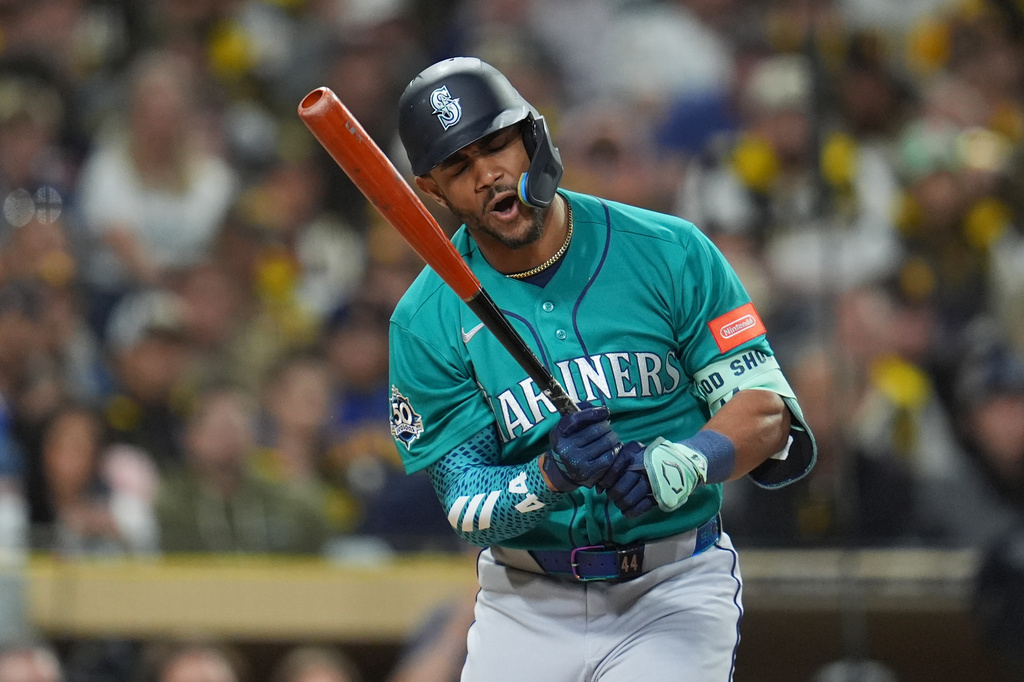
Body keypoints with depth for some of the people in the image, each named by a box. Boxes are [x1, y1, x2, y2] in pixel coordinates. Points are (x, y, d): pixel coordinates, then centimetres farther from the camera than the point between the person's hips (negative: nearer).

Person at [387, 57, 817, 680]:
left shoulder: (669, 253, -4)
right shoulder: (425, 323, -3)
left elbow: (765, 409, -7)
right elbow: (466, 506, -7)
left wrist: (675, 467, -26)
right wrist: (550, 478, -28)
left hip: (672, 588, -2)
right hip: (527, 600, 2)